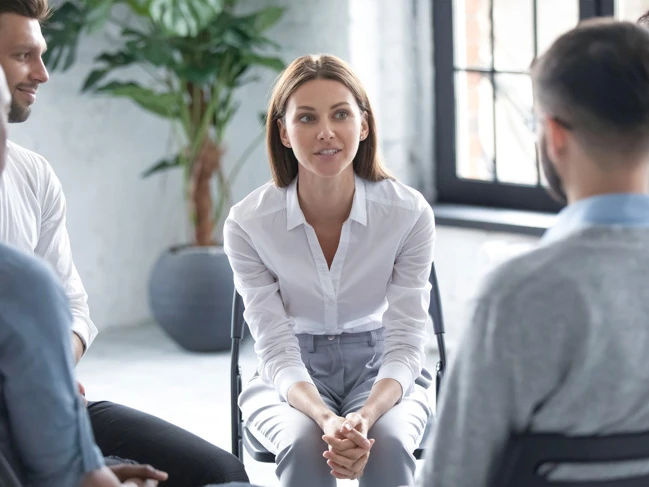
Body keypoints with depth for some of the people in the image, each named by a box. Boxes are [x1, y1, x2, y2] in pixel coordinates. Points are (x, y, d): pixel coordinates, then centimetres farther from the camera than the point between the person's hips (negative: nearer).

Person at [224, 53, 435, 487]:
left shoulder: (410, 214, -13)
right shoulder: (248, 223, -13)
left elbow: (405, 343, -13)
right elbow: (277, 350, -14)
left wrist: (366, 415, -33)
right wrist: (326, 419, -34)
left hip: (381, 371, 0)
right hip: (291, 381, 0)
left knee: (388, 443, -33)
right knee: (304, 445, -34)